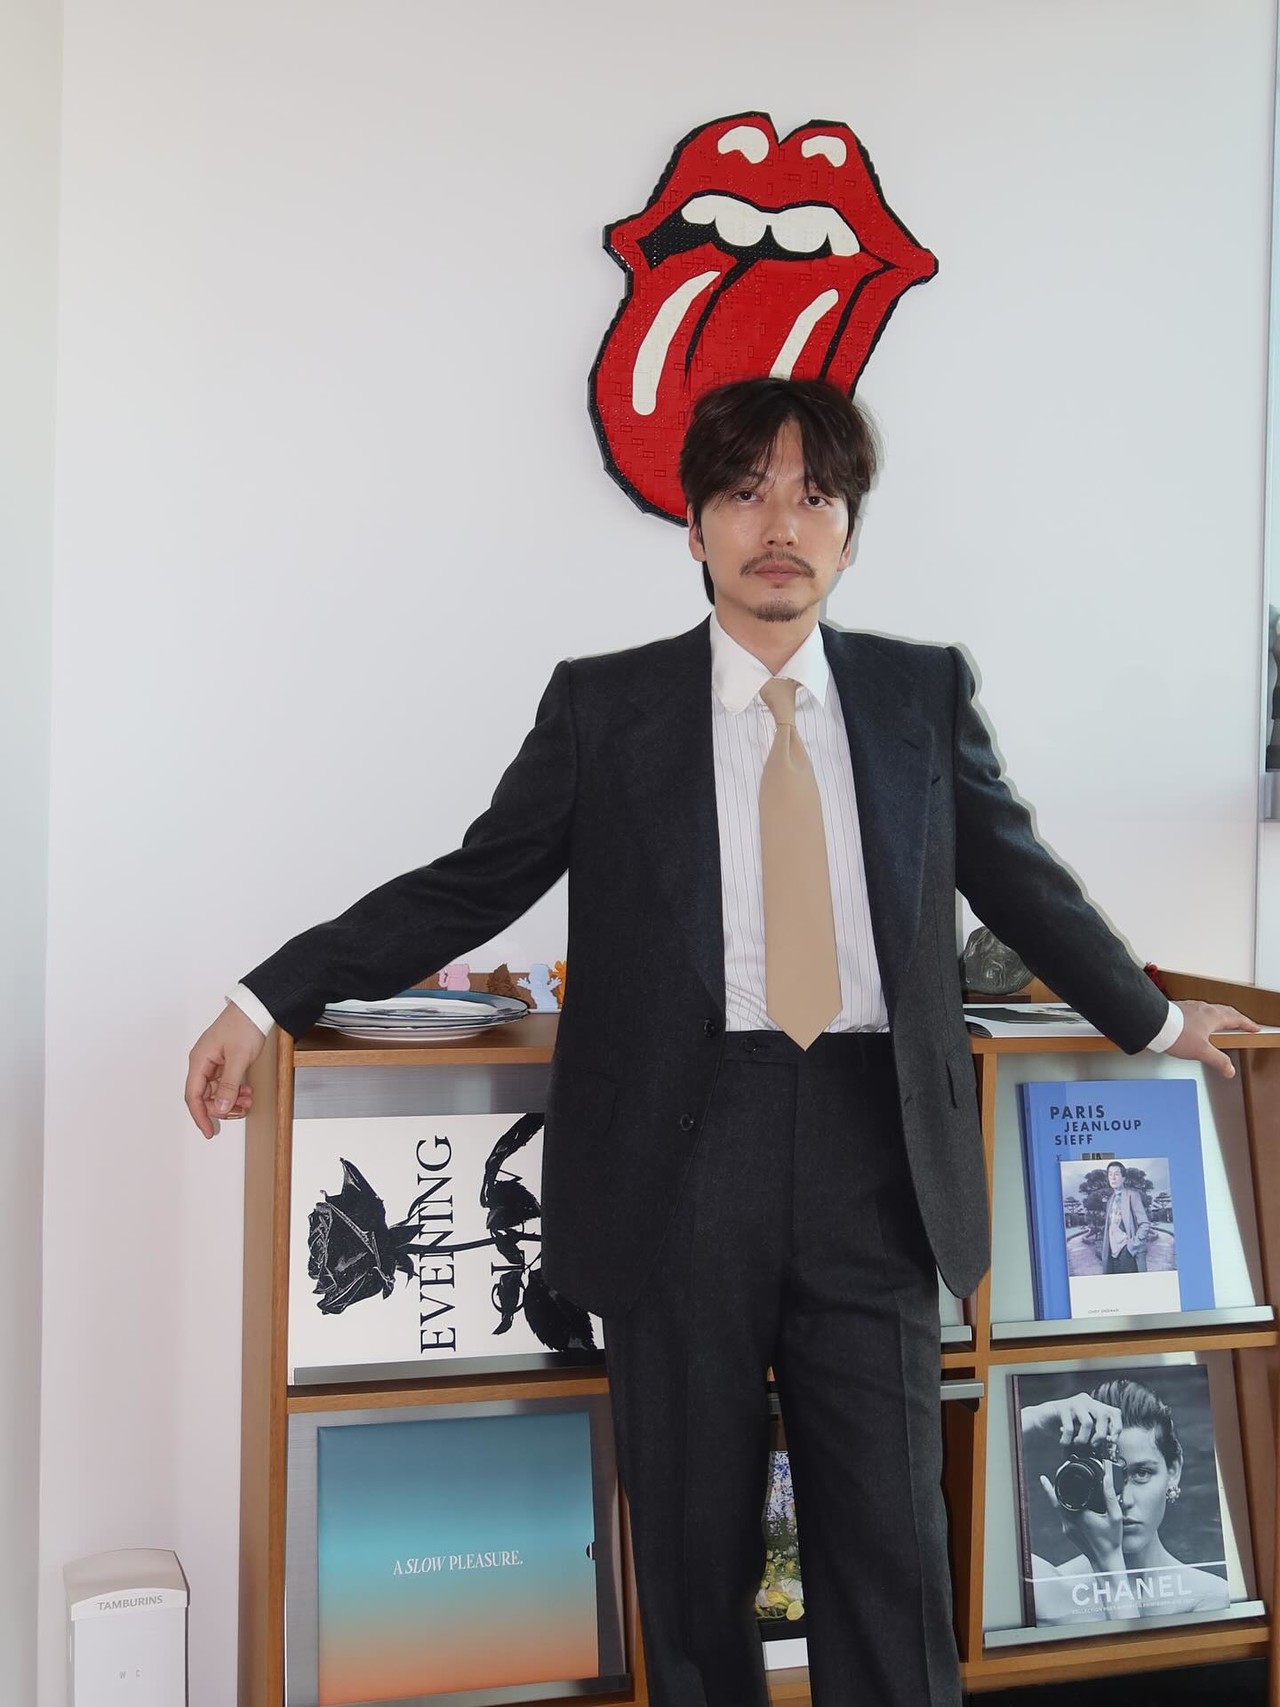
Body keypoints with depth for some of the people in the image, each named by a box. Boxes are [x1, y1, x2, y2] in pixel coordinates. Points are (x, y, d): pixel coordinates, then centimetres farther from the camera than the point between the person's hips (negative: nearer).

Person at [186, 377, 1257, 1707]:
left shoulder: (925, 695, 9)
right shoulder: (603, 705, 3)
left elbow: (1023, 884, 19)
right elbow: (467, 888, 5)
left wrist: (1152, 1018, 28)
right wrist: (267, 1001, 2)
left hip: (873, 1152, 1)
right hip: (682, 1152, -1)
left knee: (890, 1540, 6)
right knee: (695, 1542, 10)